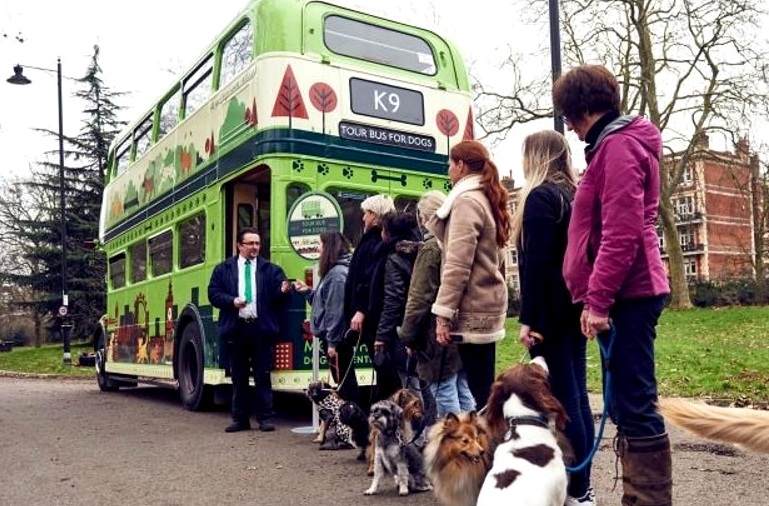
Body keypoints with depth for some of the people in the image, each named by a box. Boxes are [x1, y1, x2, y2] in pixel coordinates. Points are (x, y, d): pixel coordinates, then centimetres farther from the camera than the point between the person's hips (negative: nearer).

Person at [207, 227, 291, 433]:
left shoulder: (271, 269, 8)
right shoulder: (223, 269, 10)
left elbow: (276, 298, 3)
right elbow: (213, 293, 4)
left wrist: (283, 291, -19)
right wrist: (232, 301, -11)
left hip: (261, 328, -1)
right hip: (236, 328, 1)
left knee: (263, 375, 2)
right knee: (239, 377, 9)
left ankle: (265, 418, 8)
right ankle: (240, 419, 17)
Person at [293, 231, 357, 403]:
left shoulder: (338, 273, -17)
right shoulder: (334, 271, 15)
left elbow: (337, 310, -21)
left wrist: (332, 342, -21)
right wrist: (307, 291, 14)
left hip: (337, 338, -10)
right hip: (333, 336, 10)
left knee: (345, 382, -3)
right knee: (344, 381, 15)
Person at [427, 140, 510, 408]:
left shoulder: (467, 200, -12)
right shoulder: (489, 199, 18)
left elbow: (458, 264, -20)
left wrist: (443, 312, -19)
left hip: (472, 308, -10)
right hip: (488, 303, 10)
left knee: (479, 388, -6)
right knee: (484, 386, 12)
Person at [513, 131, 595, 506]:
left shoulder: (540, 196, -10)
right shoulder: (574, 194, 15)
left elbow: (536, 262, -18)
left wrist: (528, 318, -18)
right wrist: (582, 304, 21)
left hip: (551, 311, -9)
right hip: (575, 307, 9)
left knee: (560, 398, -5)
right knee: (576, 395, 11)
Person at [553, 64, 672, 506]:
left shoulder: (617, 145, -10)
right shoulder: (612, 145, 22)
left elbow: (621, 232, -20)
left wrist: (598, 299, -20)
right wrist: (599, 297, 22)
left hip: (626, 295, -11)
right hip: (626, 295, 11)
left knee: (635, 406, -8)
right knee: (626, 404, 13)